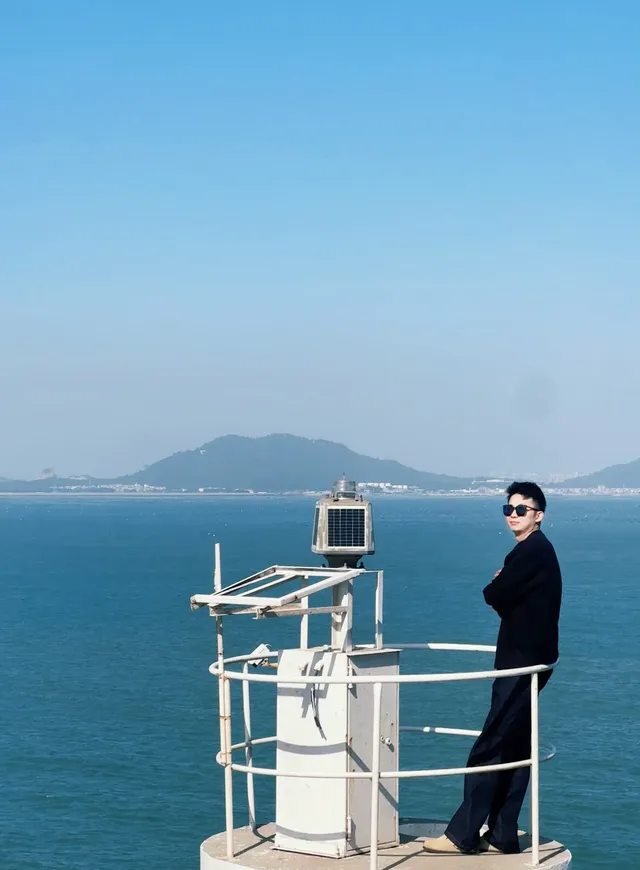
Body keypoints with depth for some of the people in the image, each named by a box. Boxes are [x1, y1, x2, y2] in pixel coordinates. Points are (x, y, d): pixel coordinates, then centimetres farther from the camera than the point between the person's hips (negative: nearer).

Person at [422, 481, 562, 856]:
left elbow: (494, 596, -15)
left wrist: (495, 587, 4)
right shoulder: (533, 551, 18)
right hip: (524, 661, 11)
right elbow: (510, 601, 18)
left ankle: (463, 835, -7)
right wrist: (501, 590, 0)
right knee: (514, 749, 11)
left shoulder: (533, 551, -14)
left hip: (523, 663, -11)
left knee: (490, 748, -9)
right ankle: (502, 836, 15)